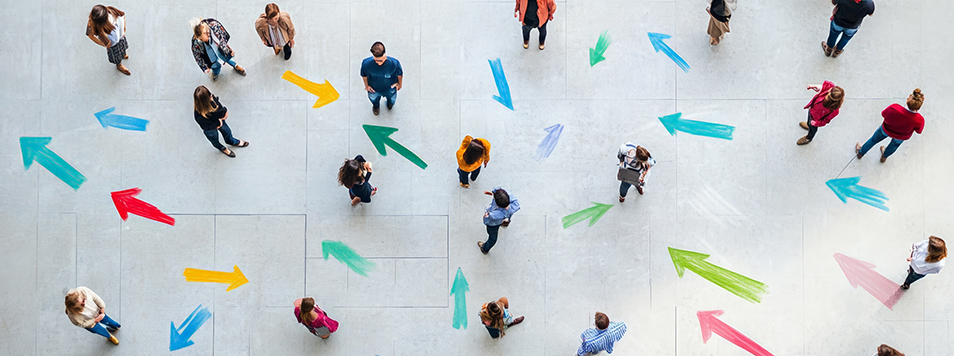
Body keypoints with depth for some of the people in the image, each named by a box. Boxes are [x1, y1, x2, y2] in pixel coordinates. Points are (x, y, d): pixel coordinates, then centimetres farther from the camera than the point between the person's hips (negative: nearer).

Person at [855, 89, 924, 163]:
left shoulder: (894, 108, -42)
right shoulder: (919, 120, -39)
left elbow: (883, 114, -20)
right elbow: (918, 131, -17)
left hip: (886, 130, -1)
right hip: (901, 137, 1)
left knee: (874, 139, 32)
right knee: (895, 144, 38)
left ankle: (860, 152, 56)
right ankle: (884, 156, 67)